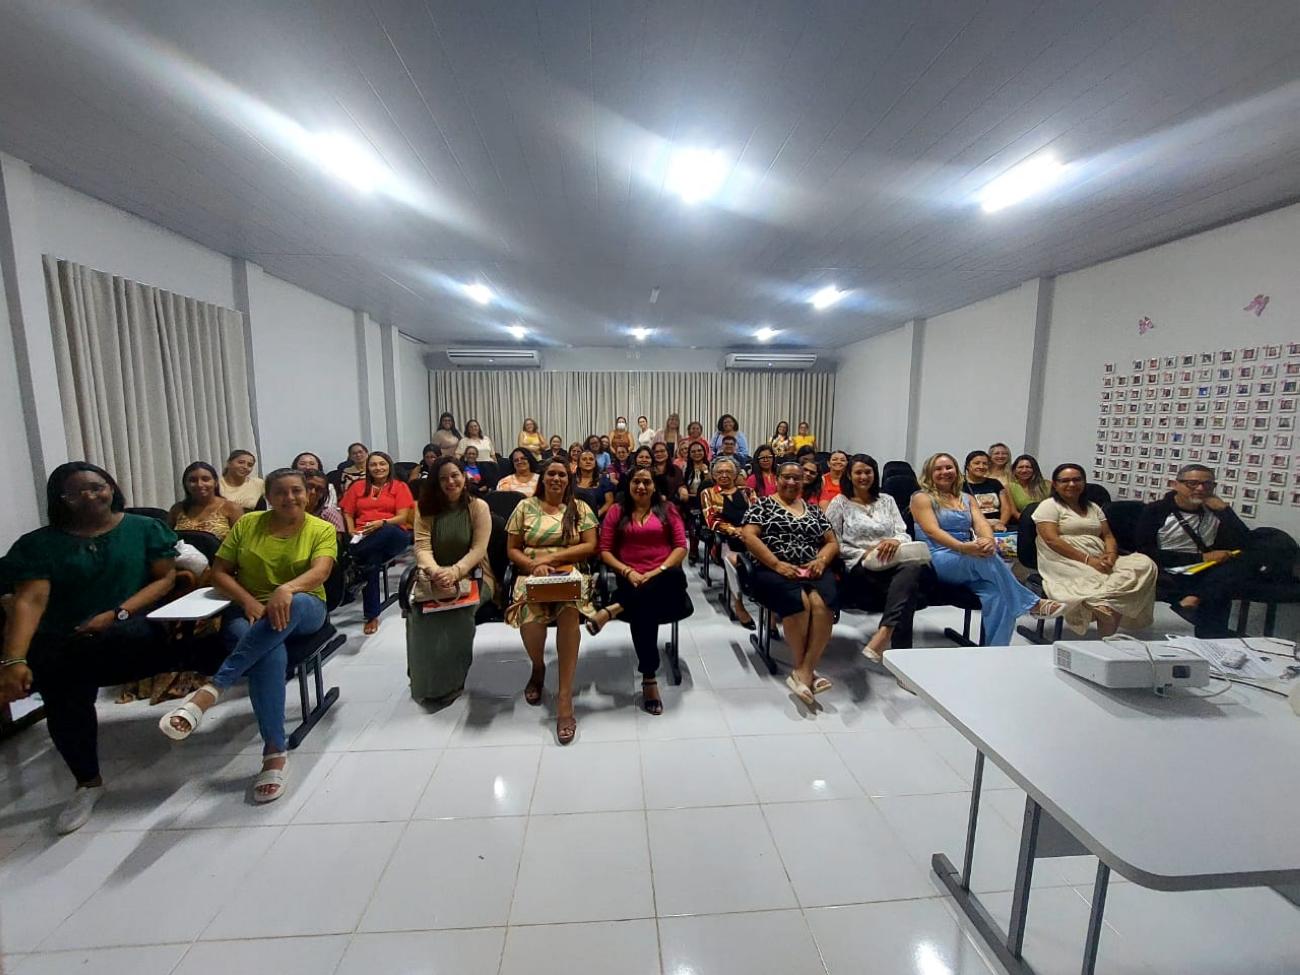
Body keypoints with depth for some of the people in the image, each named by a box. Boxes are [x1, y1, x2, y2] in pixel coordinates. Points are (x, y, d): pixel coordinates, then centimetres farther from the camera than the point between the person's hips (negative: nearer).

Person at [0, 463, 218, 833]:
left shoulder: (145, 528, 6)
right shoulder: (38, 543, 6)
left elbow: (167, 578, 1)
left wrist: (117, 614, -12)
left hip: (135, 630, -1)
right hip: (62, 640, 1)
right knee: (64, 685, -26)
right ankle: (88, 783, -4)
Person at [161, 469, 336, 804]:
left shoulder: (322, 530, 0)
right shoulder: (247, 524, 7)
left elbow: (320, 571, -17)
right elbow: (219, 572, 5)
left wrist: (286, 589, -37)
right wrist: (248, 601, -12)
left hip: (303, 609, -1)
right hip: (249, 610, 1)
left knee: (290, 606, -40)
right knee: (271, 651, -34)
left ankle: (209, 691, -37)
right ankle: (275, 752, -31)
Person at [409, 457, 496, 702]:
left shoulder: (478, 506, -2)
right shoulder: (426, 509, 6)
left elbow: (478, 549, -11)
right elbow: (422, 547, -6)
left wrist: (455, 572, -28)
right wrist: (435, 572, -27)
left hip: (472, 575, -2)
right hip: (434, 576, 3)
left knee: (458, 611, -32)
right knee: (419, 609, -28)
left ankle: (451, 681, -11)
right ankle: (425, 681, -8)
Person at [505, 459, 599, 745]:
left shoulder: (580, 508, 9)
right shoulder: (525, 507, 9)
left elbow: (589, 546, -1)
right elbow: (512, 550, 8)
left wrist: (551, 558, -11)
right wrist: (534, 564, -12)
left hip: (571, 574, 0)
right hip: (532, 574, 1)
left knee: (569, 607, -35)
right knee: (528, 611, -32)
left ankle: (564, 696, -27)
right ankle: (538, 667, 5)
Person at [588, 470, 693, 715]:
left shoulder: (667, 509, 14)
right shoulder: (617, 511, 14)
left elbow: (681, 546, 5)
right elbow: (605, 550, 7)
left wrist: (659, 571, -11)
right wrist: (627, 571, -10)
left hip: (664, 576, 1)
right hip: (631, 577, 0)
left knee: (677, 577, -36)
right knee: (643, 611, -31)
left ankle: (614, 609, -34)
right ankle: (649, 678, -16)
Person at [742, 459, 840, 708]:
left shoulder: (814, 510, 22)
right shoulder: (763, 504, 10)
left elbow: (832, 543, 19)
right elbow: (749, 536, -3)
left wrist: (821, 560, -4)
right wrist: (777, 564, -14)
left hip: (812, 570, 4)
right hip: (774, 571, -3)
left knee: (822, 603, -30)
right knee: (799, 601, -34)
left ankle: (803, 672, -26)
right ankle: (806, 670, -17)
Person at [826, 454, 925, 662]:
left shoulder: (886, 500, 22)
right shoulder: (840, 502, 10)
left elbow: (904, 534, 13)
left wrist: (895, 540, -13)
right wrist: (863, 554, -12)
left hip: (891, 563, 4)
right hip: (859, 568, -3)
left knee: (913, 567, -35)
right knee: (907, 586, -33)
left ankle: (883, 634, -43)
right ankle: (899, 648, -29)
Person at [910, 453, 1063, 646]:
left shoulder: (966, 498, 23)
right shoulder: (922, 498, 6)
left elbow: (981, 523, 5)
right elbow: (932, 531, -10)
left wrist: (988, 540, -21)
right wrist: (962, 547, -28)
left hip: (969, 560, 5)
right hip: (938, 560, -4)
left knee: (996, 592, -28)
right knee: (987, 559, -33)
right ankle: (1032, 604, -21)